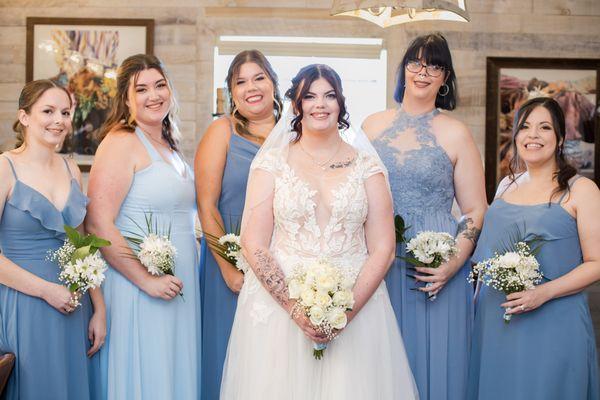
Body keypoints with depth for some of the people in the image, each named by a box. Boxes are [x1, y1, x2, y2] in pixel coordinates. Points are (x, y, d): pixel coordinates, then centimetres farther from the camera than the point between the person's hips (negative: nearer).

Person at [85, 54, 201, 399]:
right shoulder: (121, 143, -12)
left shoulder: (169, 145, 14)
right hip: (137, 290, -8)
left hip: (180, 288, 8)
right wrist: (146, 280, -20)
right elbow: (99, 225, -21)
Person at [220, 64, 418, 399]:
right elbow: (254, 245, -3)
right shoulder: (272, 162, 2)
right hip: (280, 305, -1)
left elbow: (382, 249, 0)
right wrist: (295, 307, -13)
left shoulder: (367, 166, 4)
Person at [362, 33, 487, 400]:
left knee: (432, 361, 6)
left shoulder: (455, 134, -1)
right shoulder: (372, 126, 8)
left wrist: (453, 266, -14)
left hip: (434, 271, -2)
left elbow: (476, 212, -1)